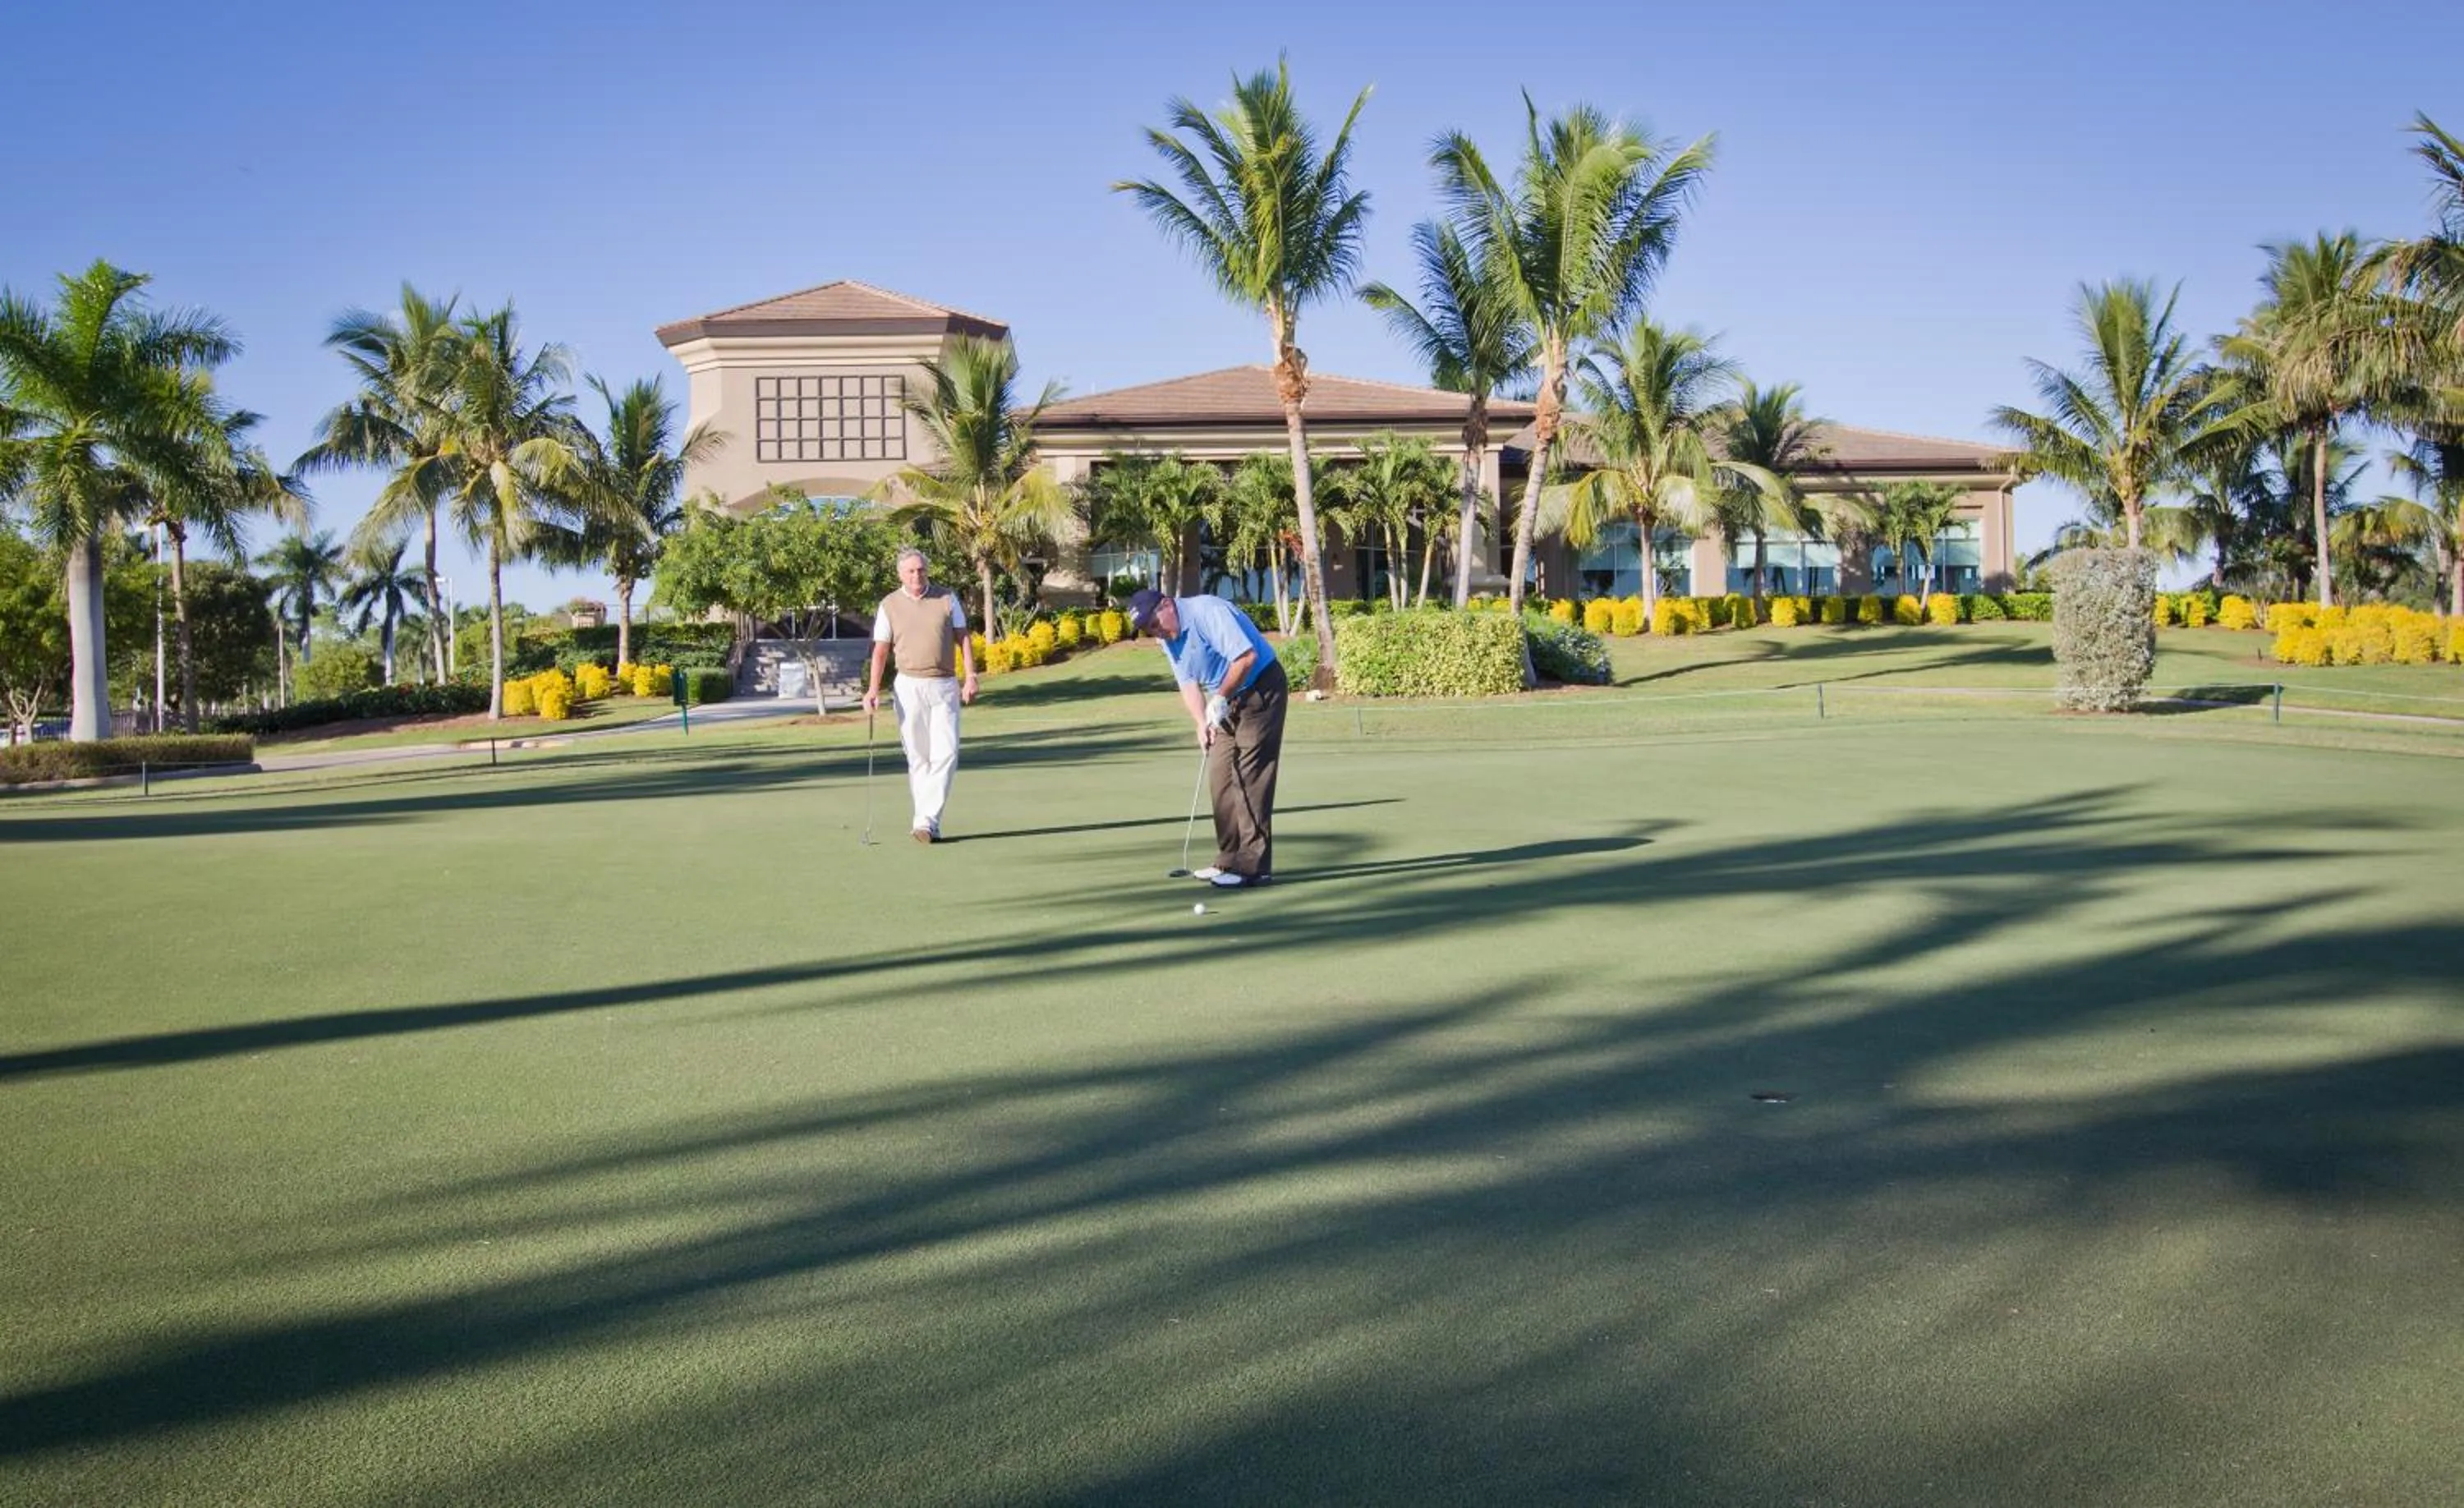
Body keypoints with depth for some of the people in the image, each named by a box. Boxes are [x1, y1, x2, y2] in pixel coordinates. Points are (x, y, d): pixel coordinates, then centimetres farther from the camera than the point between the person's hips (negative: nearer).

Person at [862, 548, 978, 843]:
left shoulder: (947, 598, 5)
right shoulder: (889, 605, 3)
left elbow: (963, 639, 6)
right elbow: (881, 650, 1)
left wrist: (971, 677, -4)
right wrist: (874, 688, -10)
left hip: (944, 686, 1)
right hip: (909, 686, 0)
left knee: (946, 753, -11)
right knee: (918, 757, 3)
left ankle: (927, 820, -10)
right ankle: (928, 822, 10)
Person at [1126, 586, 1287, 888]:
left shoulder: (1208, 612, -23)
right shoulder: (1168, 638, 5)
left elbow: (1247, 656, -29)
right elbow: (1188, 683, 4)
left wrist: (1221, 698, -22)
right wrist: (1202, 723, -11)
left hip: (1262, 690, -9)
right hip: (1229, 700, 9)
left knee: (1250, 778, -12)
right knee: (1220, 777, 8)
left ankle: (1253, 866, -11)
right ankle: (1229, 861, 14)